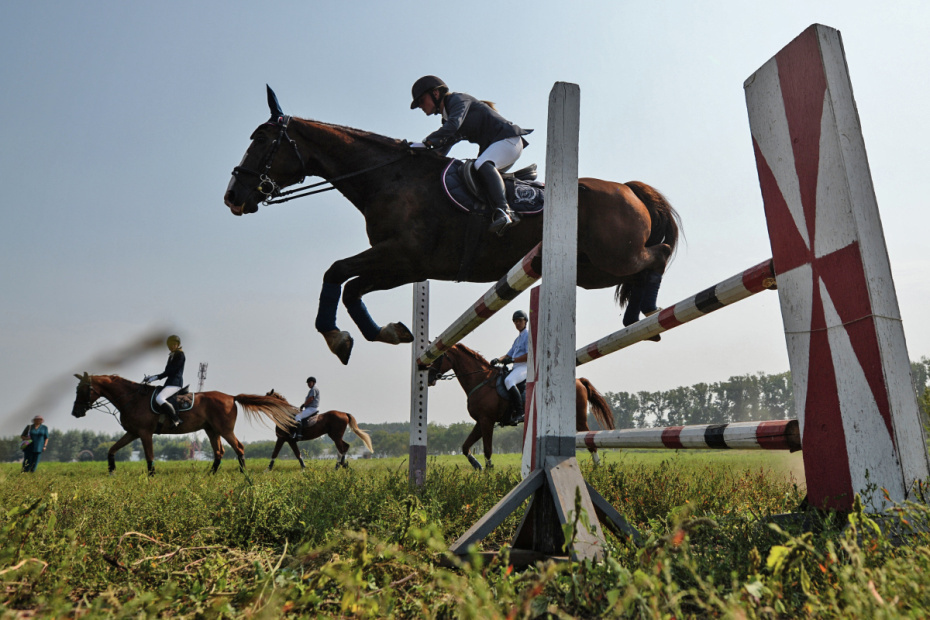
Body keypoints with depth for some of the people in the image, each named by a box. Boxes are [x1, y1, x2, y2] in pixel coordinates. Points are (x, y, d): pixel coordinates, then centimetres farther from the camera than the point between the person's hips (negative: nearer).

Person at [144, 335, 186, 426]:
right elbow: (167, 371, 19)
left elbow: (170, 371, -15)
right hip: (170, 382, 11)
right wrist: (153, 377, 10)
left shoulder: (180, 355, -9)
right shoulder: (172, 355, 20)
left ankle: (176, 420, -25)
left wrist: (156, 377, -14)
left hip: (175, 383, -11)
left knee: (159, 398, -28)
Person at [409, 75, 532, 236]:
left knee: (482, 165, -34)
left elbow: (453, 125, -26)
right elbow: (441, 151, 13)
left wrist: (425, 143, -28)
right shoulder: (446, 118, 20)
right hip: (492, 145, 10)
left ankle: (504, 211, -49)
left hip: (508, 139, -10)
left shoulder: (459, 99, -7)